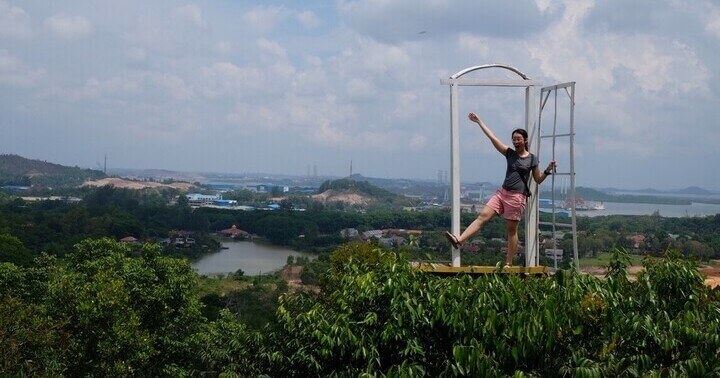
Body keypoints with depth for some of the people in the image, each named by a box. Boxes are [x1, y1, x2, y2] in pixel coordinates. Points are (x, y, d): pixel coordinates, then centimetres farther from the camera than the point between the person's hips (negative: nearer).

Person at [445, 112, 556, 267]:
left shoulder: (532, 159, 2)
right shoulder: (510, 153, 9)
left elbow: (538, 180, 10)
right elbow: (492, 138, 7)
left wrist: (548, 170, -8)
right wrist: (479, 122, 5)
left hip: (517, 197, -3)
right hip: (502, 193, 3)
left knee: (512, 230, 1)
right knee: (483, 216, -12)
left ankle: (509, 263, 6)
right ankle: (459, 240, -24)